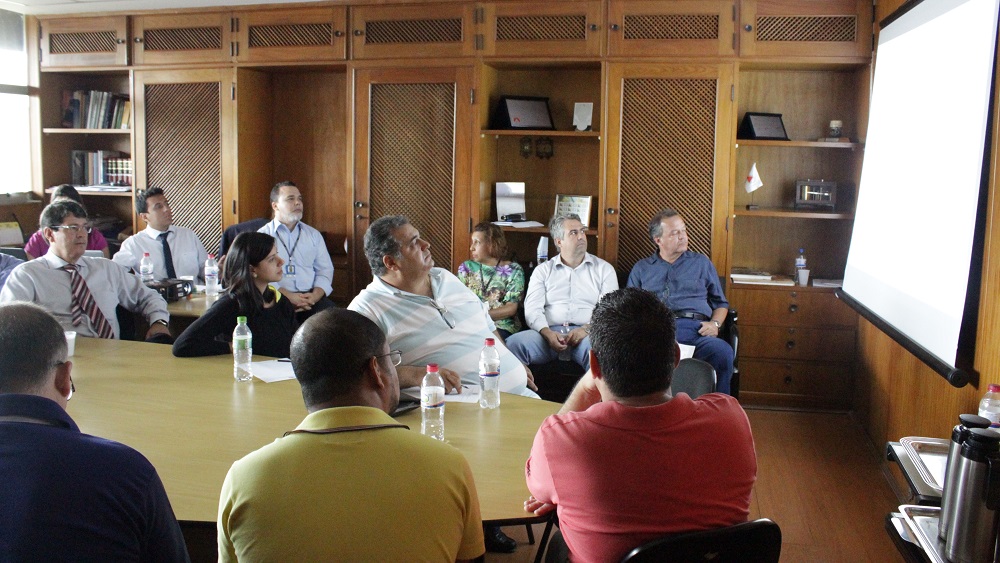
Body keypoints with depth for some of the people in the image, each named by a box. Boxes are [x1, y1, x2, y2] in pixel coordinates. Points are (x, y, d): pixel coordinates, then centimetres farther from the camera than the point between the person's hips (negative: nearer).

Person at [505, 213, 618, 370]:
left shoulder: (604, 269, 15)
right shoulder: (543, 270, 17)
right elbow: (532, 309, 5)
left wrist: (586, 329, -15)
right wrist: (547, 333, -15)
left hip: (587, 334, -1)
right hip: (549, 332, 1)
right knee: (514, 343, -29)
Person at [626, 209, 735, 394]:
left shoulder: (702, 262, 27)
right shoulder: (641, 268, 26)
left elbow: (721, 303, 26)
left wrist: (715, 323, 4)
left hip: (694, 327, 1)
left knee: (723, 352, -35)